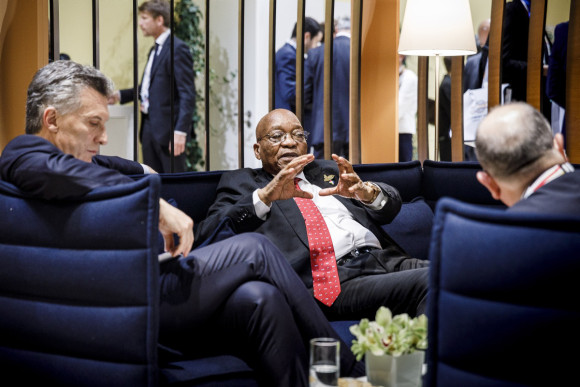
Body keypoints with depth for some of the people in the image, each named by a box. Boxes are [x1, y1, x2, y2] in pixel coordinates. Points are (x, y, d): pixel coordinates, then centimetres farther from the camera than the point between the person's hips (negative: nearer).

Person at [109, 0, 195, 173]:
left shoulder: (177, 48, -13)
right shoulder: (155, 49, 17)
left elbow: (187, 94, -18)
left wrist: (180, 131, -24)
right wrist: (120, 95, 15)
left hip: (168, 127, -9)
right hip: (149, 126, 9)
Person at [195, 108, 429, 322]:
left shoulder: (328, 171, 28)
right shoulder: (242, 183, 16)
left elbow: (392, 206, 19)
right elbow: (208, 234, -3)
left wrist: (365, 191, -6)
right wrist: (264, 196, -17)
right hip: (337, 278, -6)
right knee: (425, 282, -29)